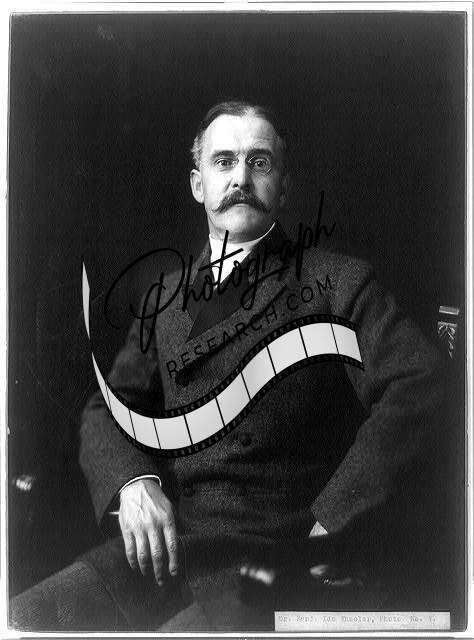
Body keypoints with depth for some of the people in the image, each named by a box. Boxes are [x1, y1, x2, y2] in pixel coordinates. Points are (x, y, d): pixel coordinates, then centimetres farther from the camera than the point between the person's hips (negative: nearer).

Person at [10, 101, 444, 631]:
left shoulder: (338, 282, 2)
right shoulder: (168, 294, 18)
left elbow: (419, 387, -11)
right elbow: (107, 409, 15)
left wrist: (330, 520, -16)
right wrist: (132, 481, -7)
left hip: (271, 550, -4)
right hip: (160, 547, 4)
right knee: (21, 619, -16)